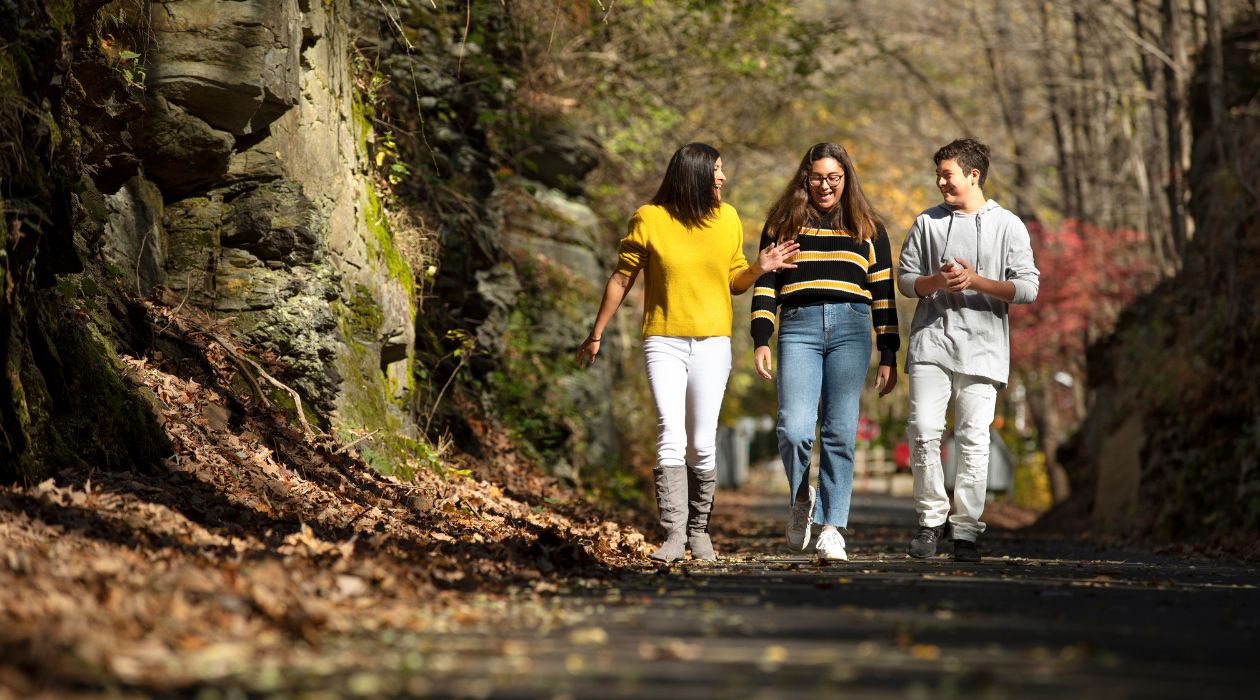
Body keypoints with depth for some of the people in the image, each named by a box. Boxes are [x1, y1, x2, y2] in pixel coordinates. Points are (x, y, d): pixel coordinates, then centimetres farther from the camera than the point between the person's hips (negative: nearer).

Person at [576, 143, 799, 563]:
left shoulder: (728, 219, 7)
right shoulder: (649, 220, -3)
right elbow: (621, 280, 4)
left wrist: (759, 269, -6)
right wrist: (596, 335, 7)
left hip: (712, 343, 2)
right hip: (663, 343, -2)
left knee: (702, 445, 0)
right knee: (671, 437, -14)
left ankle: (699, 531, 13)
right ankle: (673, 536, -16)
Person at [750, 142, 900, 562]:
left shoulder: (867, 228, 16)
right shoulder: (783, 223, 15)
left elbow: (883, 294, 14)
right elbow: (765, 284, 11)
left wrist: (889, 357, 8)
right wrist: (761, 341, -1)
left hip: (851, 328, 1)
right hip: (798, 327, 0)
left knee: (840, 433, -5)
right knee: (794, 430, -14)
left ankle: (832, 529, -1)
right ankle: (800, 496, 16)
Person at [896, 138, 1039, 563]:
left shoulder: (1007, 226, 4)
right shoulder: (928, 223, 11)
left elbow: (1027, 288, -1)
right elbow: (905, 279, 12)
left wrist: (976, 281, -13)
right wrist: (936, 281, -8)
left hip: (982, 347, -2)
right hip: (932, 341, 2)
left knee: (974, 441, -3)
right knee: (923, 431, -10)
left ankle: (966, 530, 4)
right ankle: (932, 518, 4)